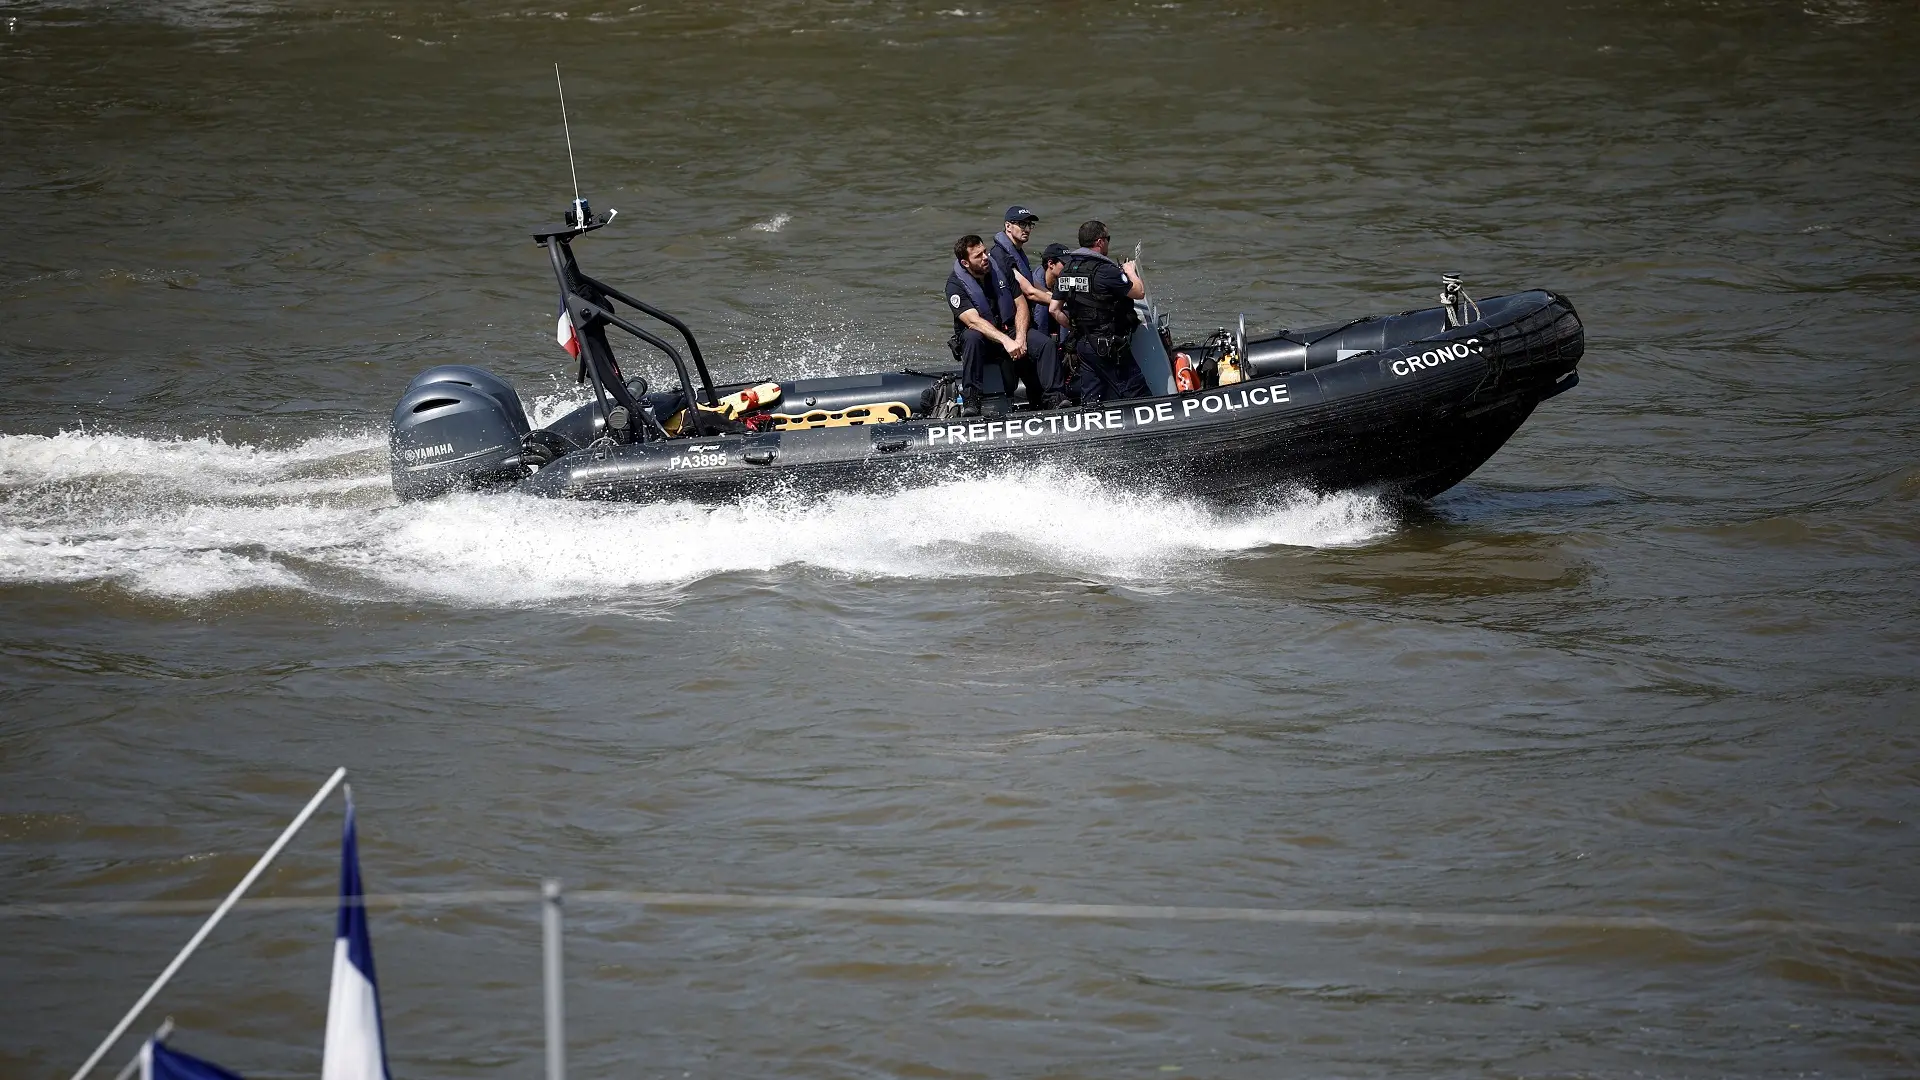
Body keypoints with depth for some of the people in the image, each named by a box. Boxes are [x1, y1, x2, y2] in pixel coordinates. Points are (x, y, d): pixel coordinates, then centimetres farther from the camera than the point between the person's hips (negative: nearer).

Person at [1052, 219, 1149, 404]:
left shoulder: (1066, 269, 7)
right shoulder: (1105, 271, -18)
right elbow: (1139, 292, -11)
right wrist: (1131, 271, 7)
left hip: (1081, 345, 8)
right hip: (1109, 346, -8)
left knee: (1091, 400, 11)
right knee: (1135, 392, -2)